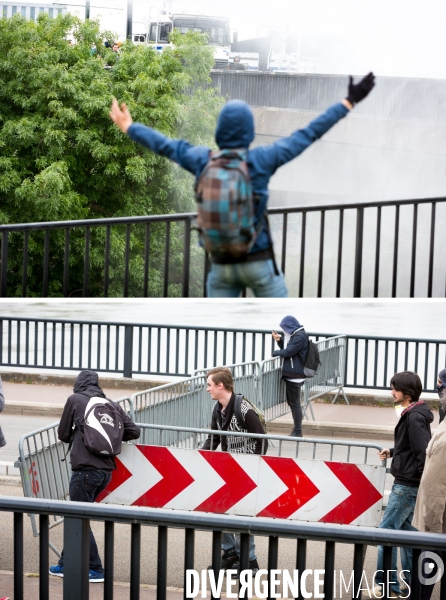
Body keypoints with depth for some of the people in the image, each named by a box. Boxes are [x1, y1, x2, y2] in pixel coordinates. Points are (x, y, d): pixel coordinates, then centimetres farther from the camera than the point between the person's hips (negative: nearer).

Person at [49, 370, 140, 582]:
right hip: (106, 471, 6)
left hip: (85, 469, -6)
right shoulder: (112, 405, 10)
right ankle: (66, 564, 23)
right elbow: (133, 432, 8)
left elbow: (63, 434, 7)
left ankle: (95, 570, 3)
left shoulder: (74, 400, 1)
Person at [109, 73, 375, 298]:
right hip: (259, 263, -3)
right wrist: (348, 103, 2)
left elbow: (166, 145, 13)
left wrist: (129, 127, 31)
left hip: (221, 265, 3)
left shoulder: (202, 161, -4)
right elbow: (308, 134, -6)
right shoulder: (261, 160, -12)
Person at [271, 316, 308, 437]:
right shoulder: (294, 335, 15)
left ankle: (297, 432, -1)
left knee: (295, 403, -6)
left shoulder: (300, 336, -16)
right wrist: (279, 340, 7)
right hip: (290, 374, 11)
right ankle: (296, 430, 22)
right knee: (291, 402, 15)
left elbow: (288, 351, -19)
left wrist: (275, 353, -4)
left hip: (295, 375, -11)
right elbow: (286, 348, 23)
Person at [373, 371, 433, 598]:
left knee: (386, 531, -5)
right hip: (408, 484, 10)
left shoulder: (414, 418, -21)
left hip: (407, 485, -10)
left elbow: (423, 453, -24)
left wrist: (425, 486, -21)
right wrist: (392, 452, 9)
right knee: (405, 529, 16)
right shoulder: (411, 414, 10)